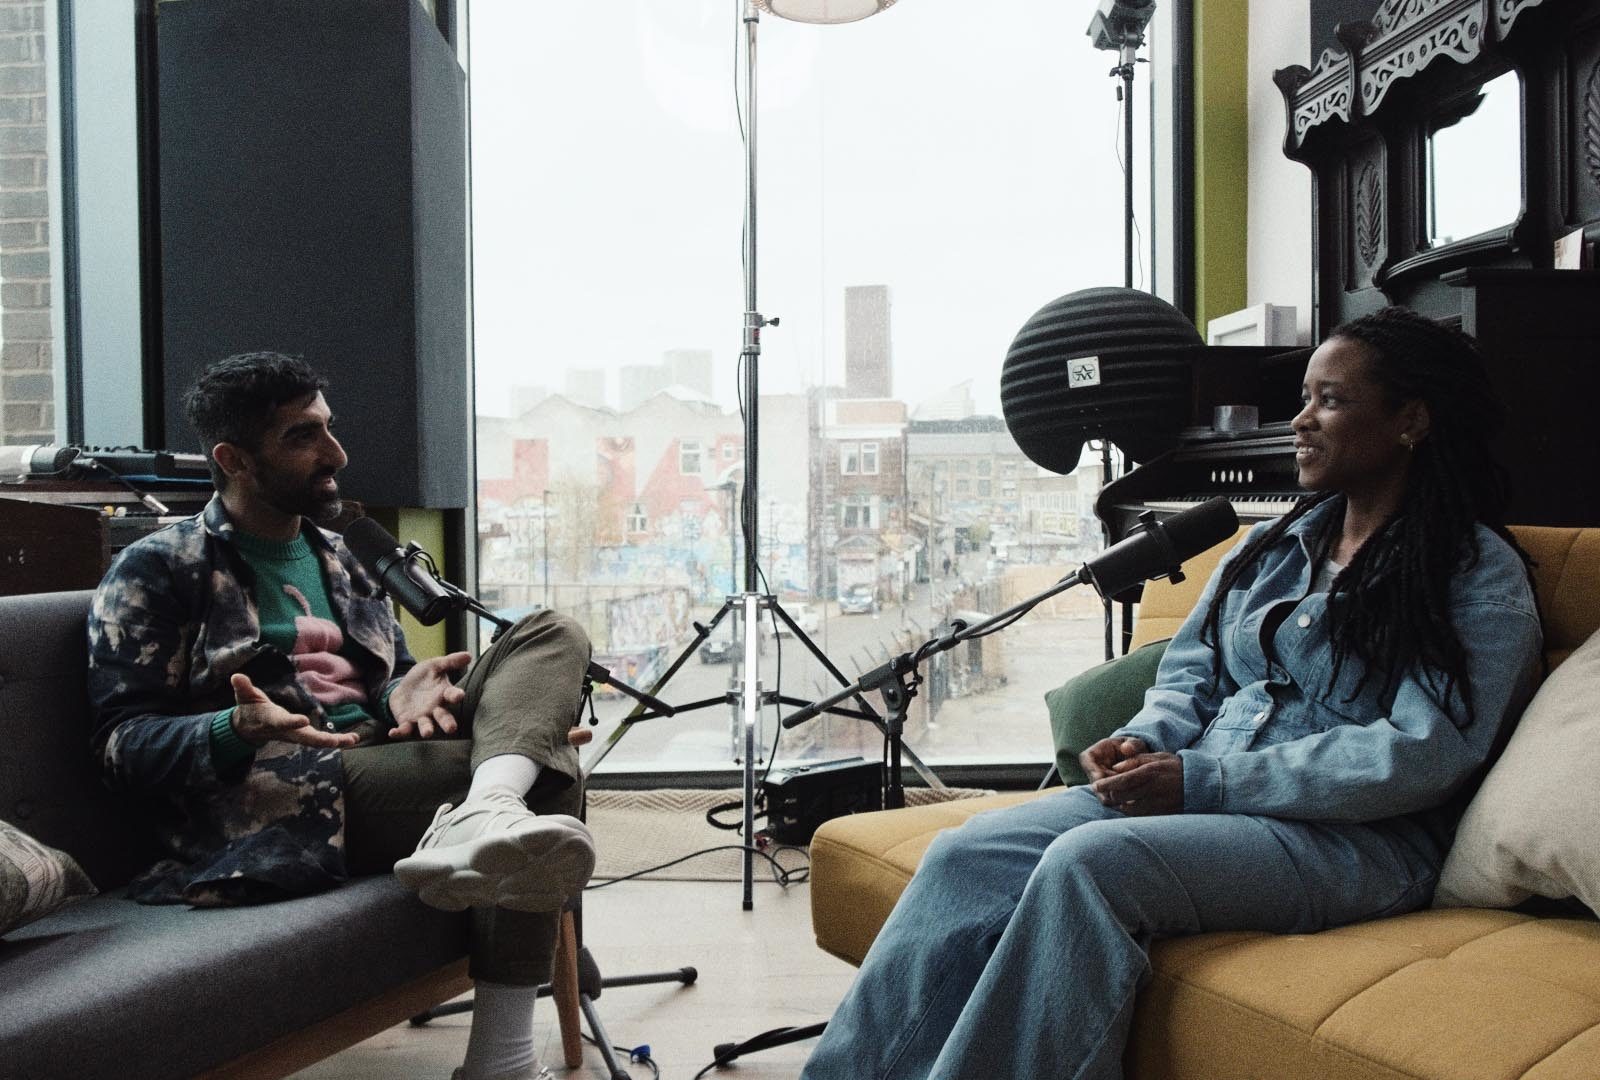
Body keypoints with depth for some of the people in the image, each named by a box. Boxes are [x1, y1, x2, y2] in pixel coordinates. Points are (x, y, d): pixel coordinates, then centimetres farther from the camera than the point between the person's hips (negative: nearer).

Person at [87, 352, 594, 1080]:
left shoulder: (343, 561, 23)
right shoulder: (155, 571, 3)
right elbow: (122, 742, -4)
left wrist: (408, 697, -5)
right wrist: (236, 731, -26)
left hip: (384, 767, 7)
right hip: (272, 798, -7)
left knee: (552, 636, -19)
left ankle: (481, 818, -40)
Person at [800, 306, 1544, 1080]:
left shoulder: (1481, 576, -3)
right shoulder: (1275, 543, 18)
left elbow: (1422, 756, -15)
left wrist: (1203, 779, -19)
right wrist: (1144, 743, -5)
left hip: (1354, 839, -6)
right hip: (1201, 797, 6)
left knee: (1089, 860, -33)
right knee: (970, 853, -17)